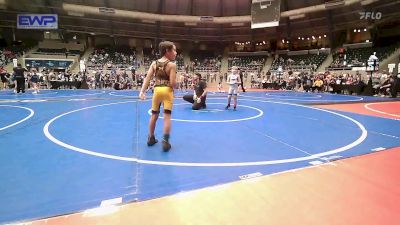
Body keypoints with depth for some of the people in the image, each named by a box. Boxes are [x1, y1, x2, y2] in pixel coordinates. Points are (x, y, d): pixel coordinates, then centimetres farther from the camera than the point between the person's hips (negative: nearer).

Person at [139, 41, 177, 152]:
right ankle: (165, 141, -4)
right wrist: (176, 80, 7)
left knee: (154, 115, 16)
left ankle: (151, 138, 28)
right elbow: (173, 83, -15)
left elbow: (147, 78, -2)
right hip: (167, 91, -5)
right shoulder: (172, 65, -9)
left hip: (157, 90, 5)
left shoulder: (154, 63, 6)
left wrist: (142, 91, -5)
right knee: (167, 116, -2)